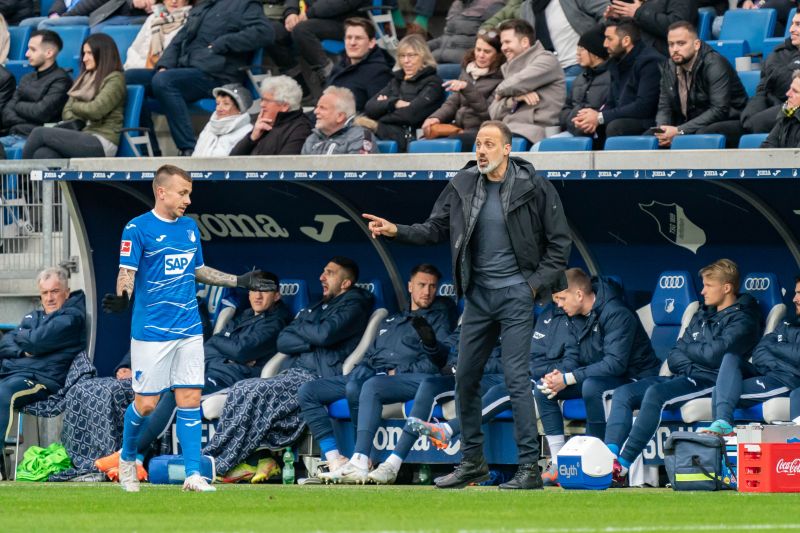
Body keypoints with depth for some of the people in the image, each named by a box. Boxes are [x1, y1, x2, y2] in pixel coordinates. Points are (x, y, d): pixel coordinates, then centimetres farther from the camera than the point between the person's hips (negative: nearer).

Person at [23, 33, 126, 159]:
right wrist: (75, 123, -2)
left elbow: (95, 110, -10)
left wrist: (75, 106, 8)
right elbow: (67, 111, 19)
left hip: (102, 143, -7)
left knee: (40, 133, -22)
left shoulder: (115, 79, 2)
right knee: (43, 154, -27)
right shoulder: (85, 78, 26)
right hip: (84, 138, 7)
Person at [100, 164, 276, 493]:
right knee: (146, 403, 0)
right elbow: (127, 273, -14)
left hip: (189, 330, 5)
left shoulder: (190, 227, 12)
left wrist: (240, 281, 23)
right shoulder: (138, 229, -8)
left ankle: (193, 475, 0)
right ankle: (127, 458, 26)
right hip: (151, 330, -5)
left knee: (190, 400, 0)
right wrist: (122, 299, -34)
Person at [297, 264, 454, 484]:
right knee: (307, 391, -9)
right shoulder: (391, 321, 33)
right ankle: (335, 460, -21)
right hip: (373, 373, 7)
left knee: (371, 386, -42)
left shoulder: (438, 318, 16)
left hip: (410, 378, -7)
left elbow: (439, 360, 3)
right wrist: (359, 371, 6)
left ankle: (360, 464, -50)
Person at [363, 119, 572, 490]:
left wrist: (537, 283, -9)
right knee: (465, 377, 8)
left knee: (516, 378, -11)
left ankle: (530, 468, -9)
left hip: (515, 294, -6)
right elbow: (435, 229, 8)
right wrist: (396, 231, -8)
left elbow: (559, 241, -2)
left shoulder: (534, 187, -8)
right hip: (478, 293, 6)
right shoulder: (463, 186, 4)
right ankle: (473, 462, 21)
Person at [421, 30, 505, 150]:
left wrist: (467, 88, -21)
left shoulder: (499, 77, -2)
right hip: (458, 127, 6)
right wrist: (436, 117, -1)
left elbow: (488, 112, -11)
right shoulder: (467, 71, 20)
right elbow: (452, 103, 19)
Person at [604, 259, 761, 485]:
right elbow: (674, 357, 19)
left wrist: (687, 349, 3)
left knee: (655, 393, -33)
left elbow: (715, 354, -15)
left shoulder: (741, 320, -1)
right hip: (684, 377, 9)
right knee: (624, 393, -11)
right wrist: (690, 364, -4)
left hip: (710, 381, -9)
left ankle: (622, 467, -38)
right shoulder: (702, 316, 25)